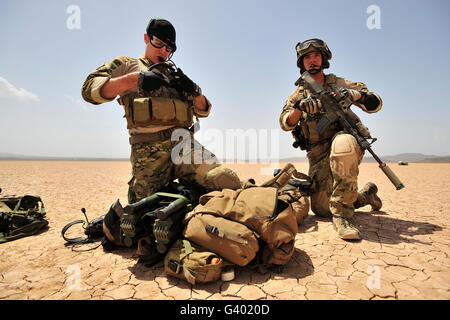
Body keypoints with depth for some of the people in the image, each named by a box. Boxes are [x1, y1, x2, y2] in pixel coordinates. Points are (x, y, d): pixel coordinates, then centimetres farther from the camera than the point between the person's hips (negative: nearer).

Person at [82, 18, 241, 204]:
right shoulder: (125, 65, 16)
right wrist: (135, 78, -12)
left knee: (230, 183, -17)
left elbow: (203, 111, 25)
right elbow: (89, 89, -1)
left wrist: (194, 90, 3)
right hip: (149, 153, -2)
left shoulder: (175, 74, 28)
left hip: (185, 145, 3)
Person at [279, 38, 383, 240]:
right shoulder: (298, 93, 13)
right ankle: (366, 194, 28)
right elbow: (285, 124, -3)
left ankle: (342, 214, -29)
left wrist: (357, 94, -15)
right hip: (317, 155, 3)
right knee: (321, 209, 1)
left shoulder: (339, 84, 10)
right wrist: (299, 107, -24)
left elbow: (376, 104, 7)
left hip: (344, 138, -3)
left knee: (342, 145, -41)